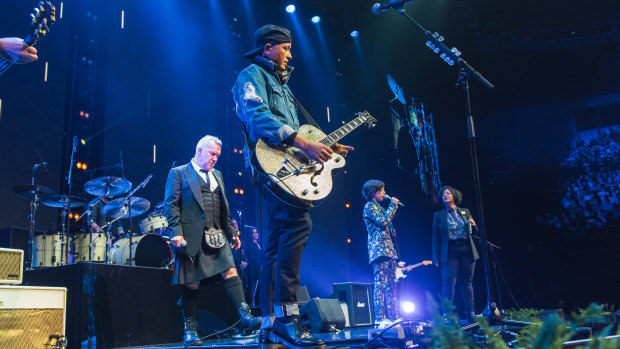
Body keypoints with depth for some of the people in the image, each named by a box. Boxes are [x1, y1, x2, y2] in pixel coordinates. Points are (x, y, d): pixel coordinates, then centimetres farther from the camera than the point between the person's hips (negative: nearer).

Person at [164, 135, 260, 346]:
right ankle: (190, 329, 9)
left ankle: (245, 317, -8)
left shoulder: (217, 175, 22)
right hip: (192, 237, -5)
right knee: (191, 284, -1)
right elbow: (171, 205, -3)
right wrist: (176, 232, -14)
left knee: (231, 272, -7)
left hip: (217, 236, 5)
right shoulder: (178, 173, 4)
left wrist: (231, 232, 17)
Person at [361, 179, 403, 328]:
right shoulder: (370, 206, -3)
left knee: (392, 285, 7)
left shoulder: (378, 207, 25)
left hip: (388, 251, 10)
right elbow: (383, 221, -18)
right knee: (381, 284, -13)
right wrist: (393, 205, -4)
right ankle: (380, 319, -14)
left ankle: (393, 318, 9)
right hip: (380, 250, -10)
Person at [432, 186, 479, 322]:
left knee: (467, 282, 7)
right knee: (448, 283, -7)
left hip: (467, 250, 2)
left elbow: (474, 231, 18)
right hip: (449, 252, -2)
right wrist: (436, 257, -3)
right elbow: (436, 237, 4)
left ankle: (471, 312, 14)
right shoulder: (438, 215, 7)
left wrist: (473, 224, -7)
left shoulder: (465, 212, 13)